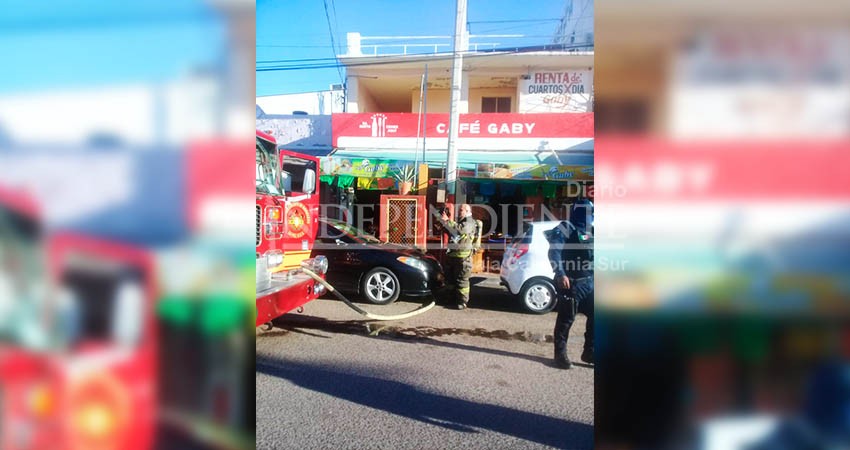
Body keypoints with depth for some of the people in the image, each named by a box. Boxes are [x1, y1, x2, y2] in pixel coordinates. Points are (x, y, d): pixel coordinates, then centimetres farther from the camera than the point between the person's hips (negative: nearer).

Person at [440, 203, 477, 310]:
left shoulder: (470, 221, -6)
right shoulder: (460, 221, 23)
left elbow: (460, 230, -25)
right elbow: (451, 232, 26)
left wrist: (447, 221, -21)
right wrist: (444, 222, 11)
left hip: (463, 255, -9)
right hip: (452, 253, 9)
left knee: (462, 280, -6)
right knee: (449, 279, 15)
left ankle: (463, 302, 1)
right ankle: (454, 298, 28)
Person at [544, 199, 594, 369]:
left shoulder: (592, 231, 17)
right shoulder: (565, 228, -6)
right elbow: (554, 252, -16)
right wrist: (560, 274, -26)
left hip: (589, 282, 7)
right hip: (571, 283, -7)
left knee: (594, 317, 9)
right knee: (566, 319, -1)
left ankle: (589, 352, 22)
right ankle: (560, 354, 11)